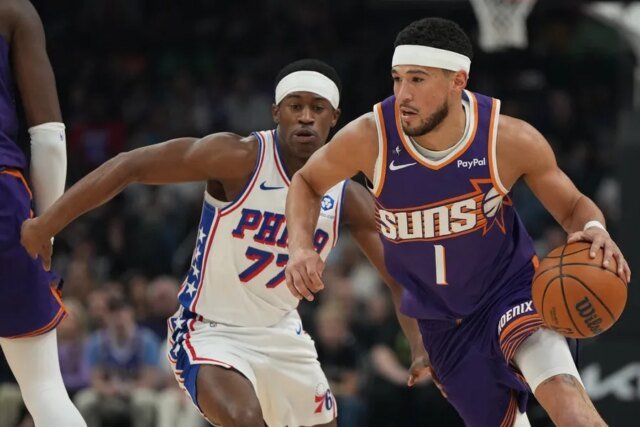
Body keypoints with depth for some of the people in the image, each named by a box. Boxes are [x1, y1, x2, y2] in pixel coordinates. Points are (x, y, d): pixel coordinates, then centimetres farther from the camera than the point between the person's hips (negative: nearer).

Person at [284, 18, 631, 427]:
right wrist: (301, 246, -17)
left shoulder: (510, 139, -22)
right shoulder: (369, 138, -20)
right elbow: (307, 183, 1)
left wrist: (594, 229, -29)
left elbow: (572, 205, -5)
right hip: (439, 318, 3)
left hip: (511, 287, -3)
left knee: (562, 391, -31)